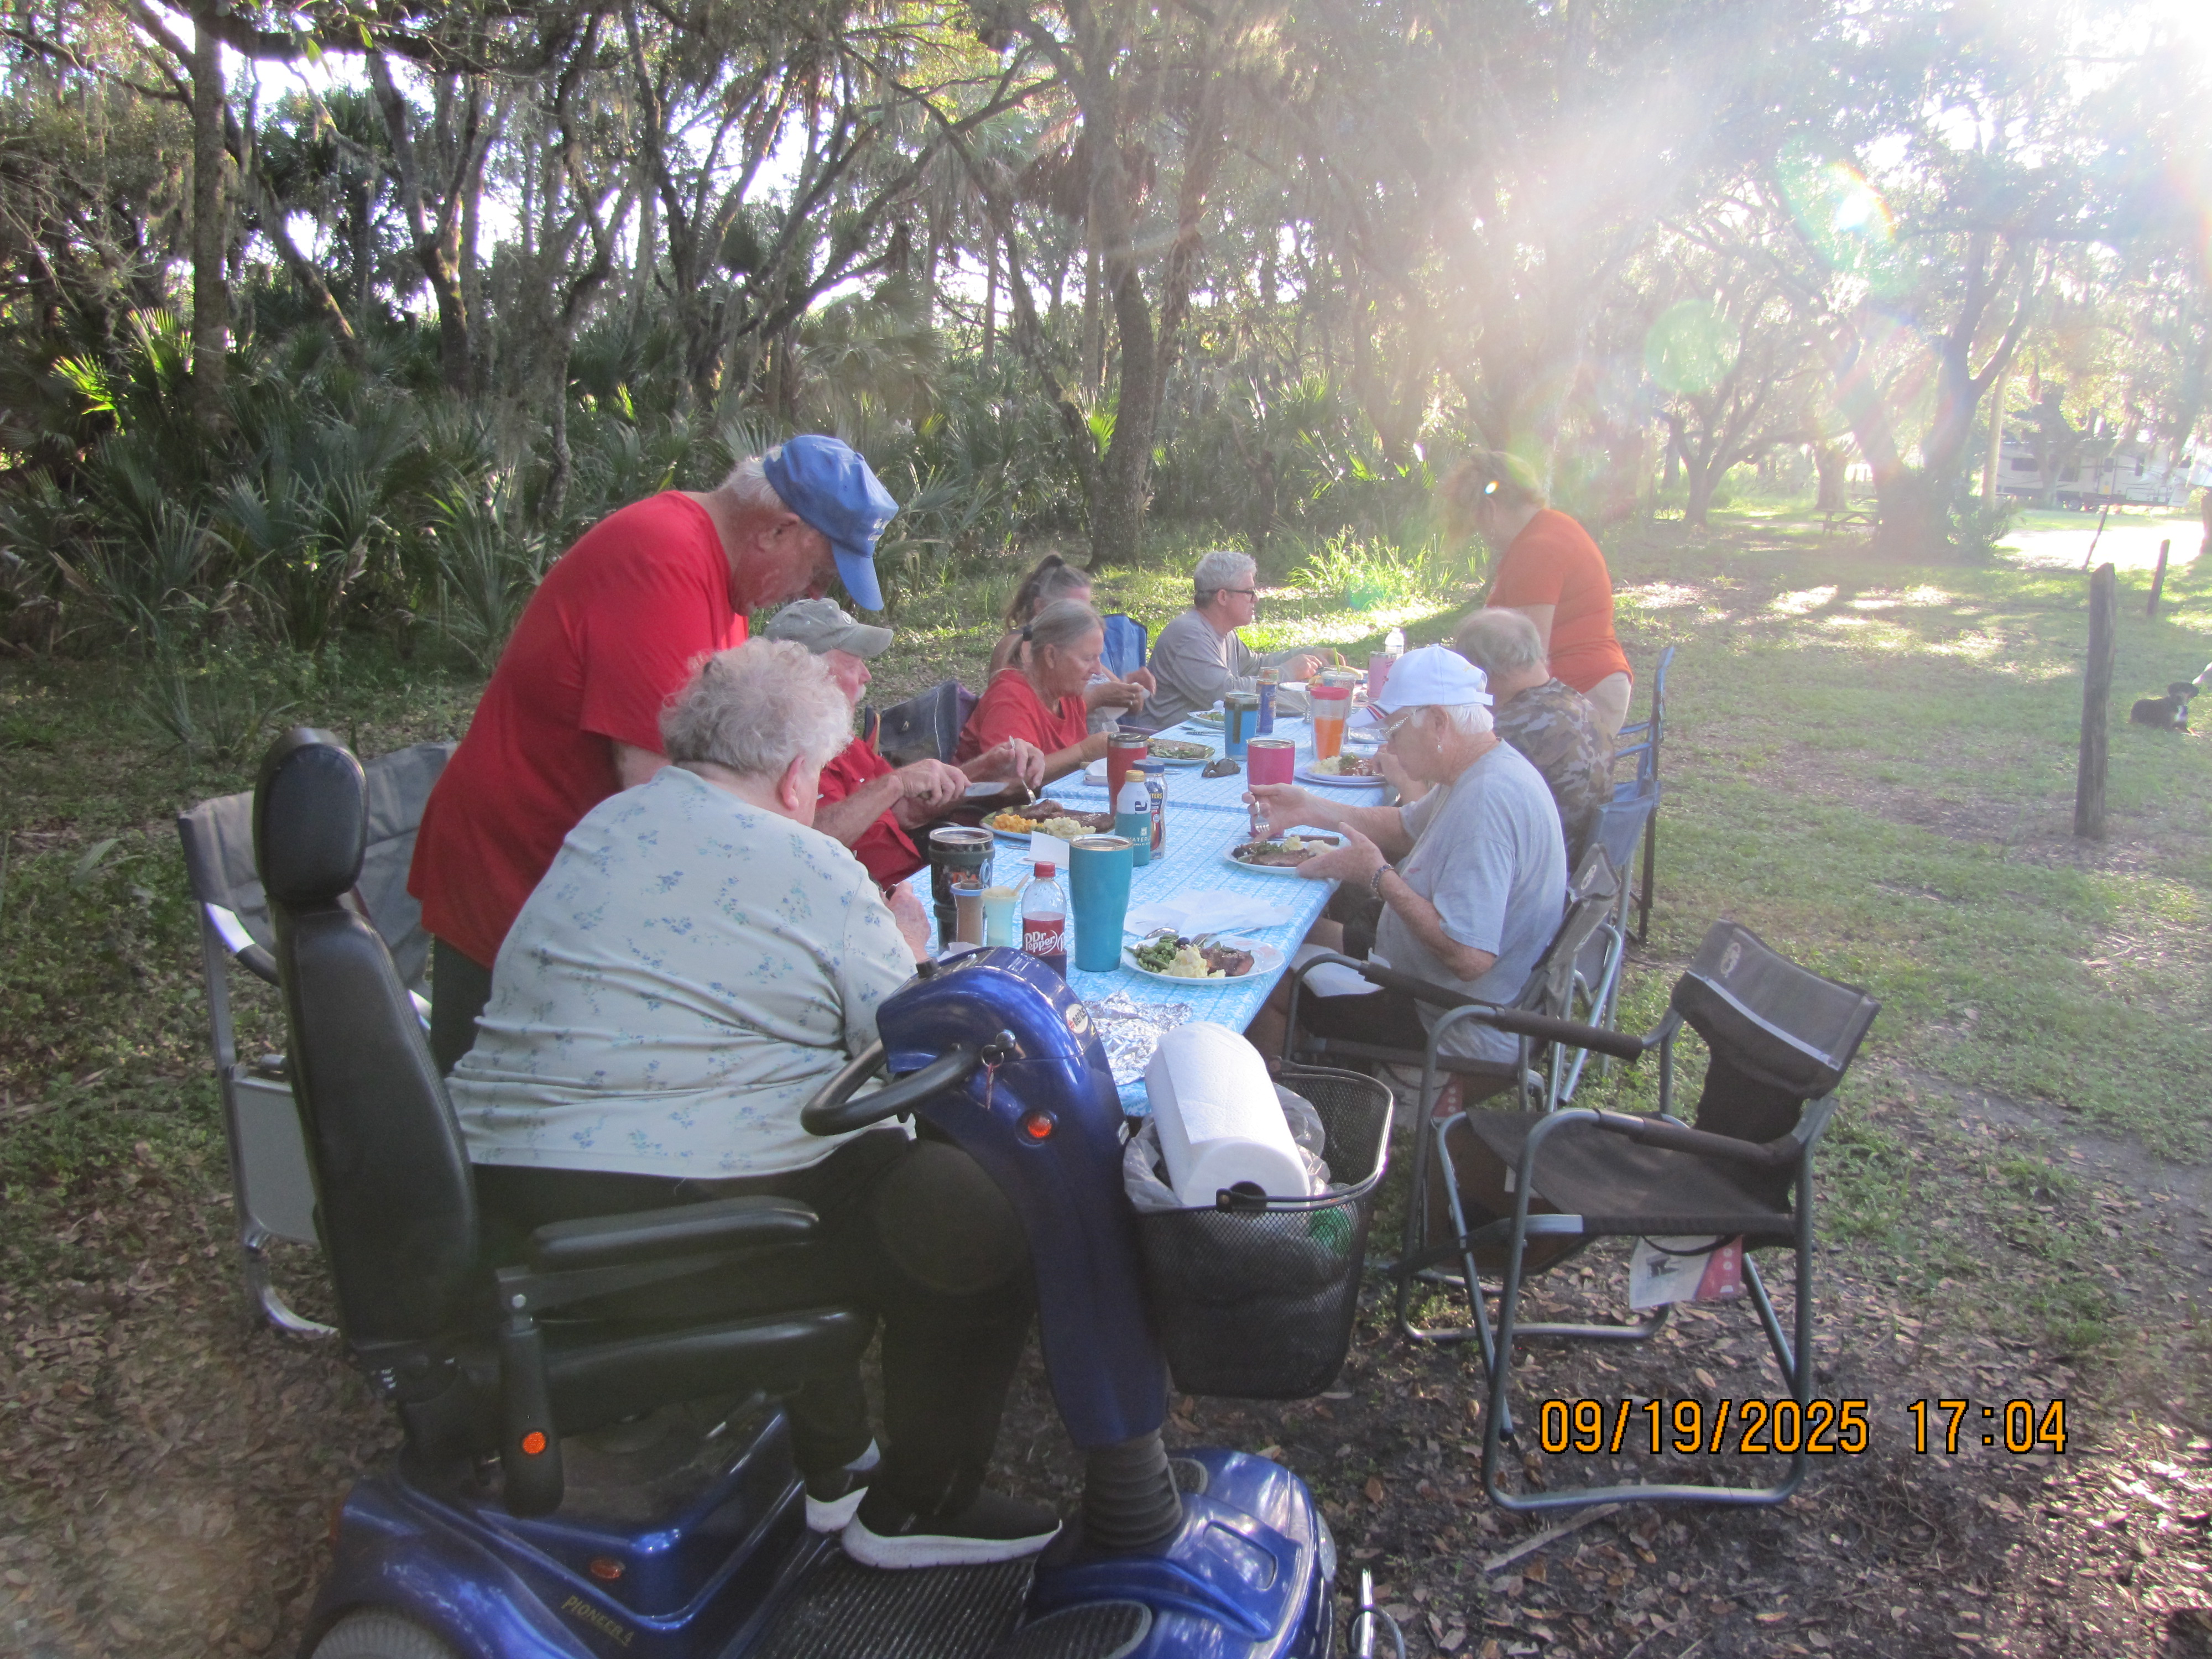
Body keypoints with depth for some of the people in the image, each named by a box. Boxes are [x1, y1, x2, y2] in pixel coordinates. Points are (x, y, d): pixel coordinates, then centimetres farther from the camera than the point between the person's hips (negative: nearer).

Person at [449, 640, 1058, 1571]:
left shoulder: (604, 823, 11)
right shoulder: (810, 870, -11)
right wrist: (903, 950, 13)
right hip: (658, 1229, -9)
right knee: (985, 1216, 0)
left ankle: (833, 1468, 39)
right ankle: (913, 1510, 19)